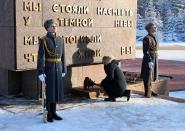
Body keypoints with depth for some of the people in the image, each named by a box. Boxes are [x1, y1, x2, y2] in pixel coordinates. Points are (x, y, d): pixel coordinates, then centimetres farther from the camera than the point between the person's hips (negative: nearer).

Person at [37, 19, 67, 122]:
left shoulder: (60, 39, 8)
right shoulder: (43, 40, -9)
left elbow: (63, 56, 12)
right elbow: (41, 57, -13)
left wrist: (64, 70, 9)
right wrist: (40, 73, -18)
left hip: (58, 69, 5)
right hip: (48, 69, -5)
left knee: (56, 90, 8)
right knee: (48, 91, -1)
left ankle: (53, 113, 19)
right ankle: (48, 114, 11)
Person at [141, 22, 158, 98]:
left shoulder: (153, 37, 12)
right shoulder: (147, 38, -16)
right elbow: (146, 52, -19)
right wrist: (150, 61, -22)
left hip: (154, 58, 9)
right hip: (149, 59, -9)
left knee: (152, 75, 16)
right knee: (148, 77, -1)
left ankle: (150, 91, 28)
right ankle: (147, 93, 8)